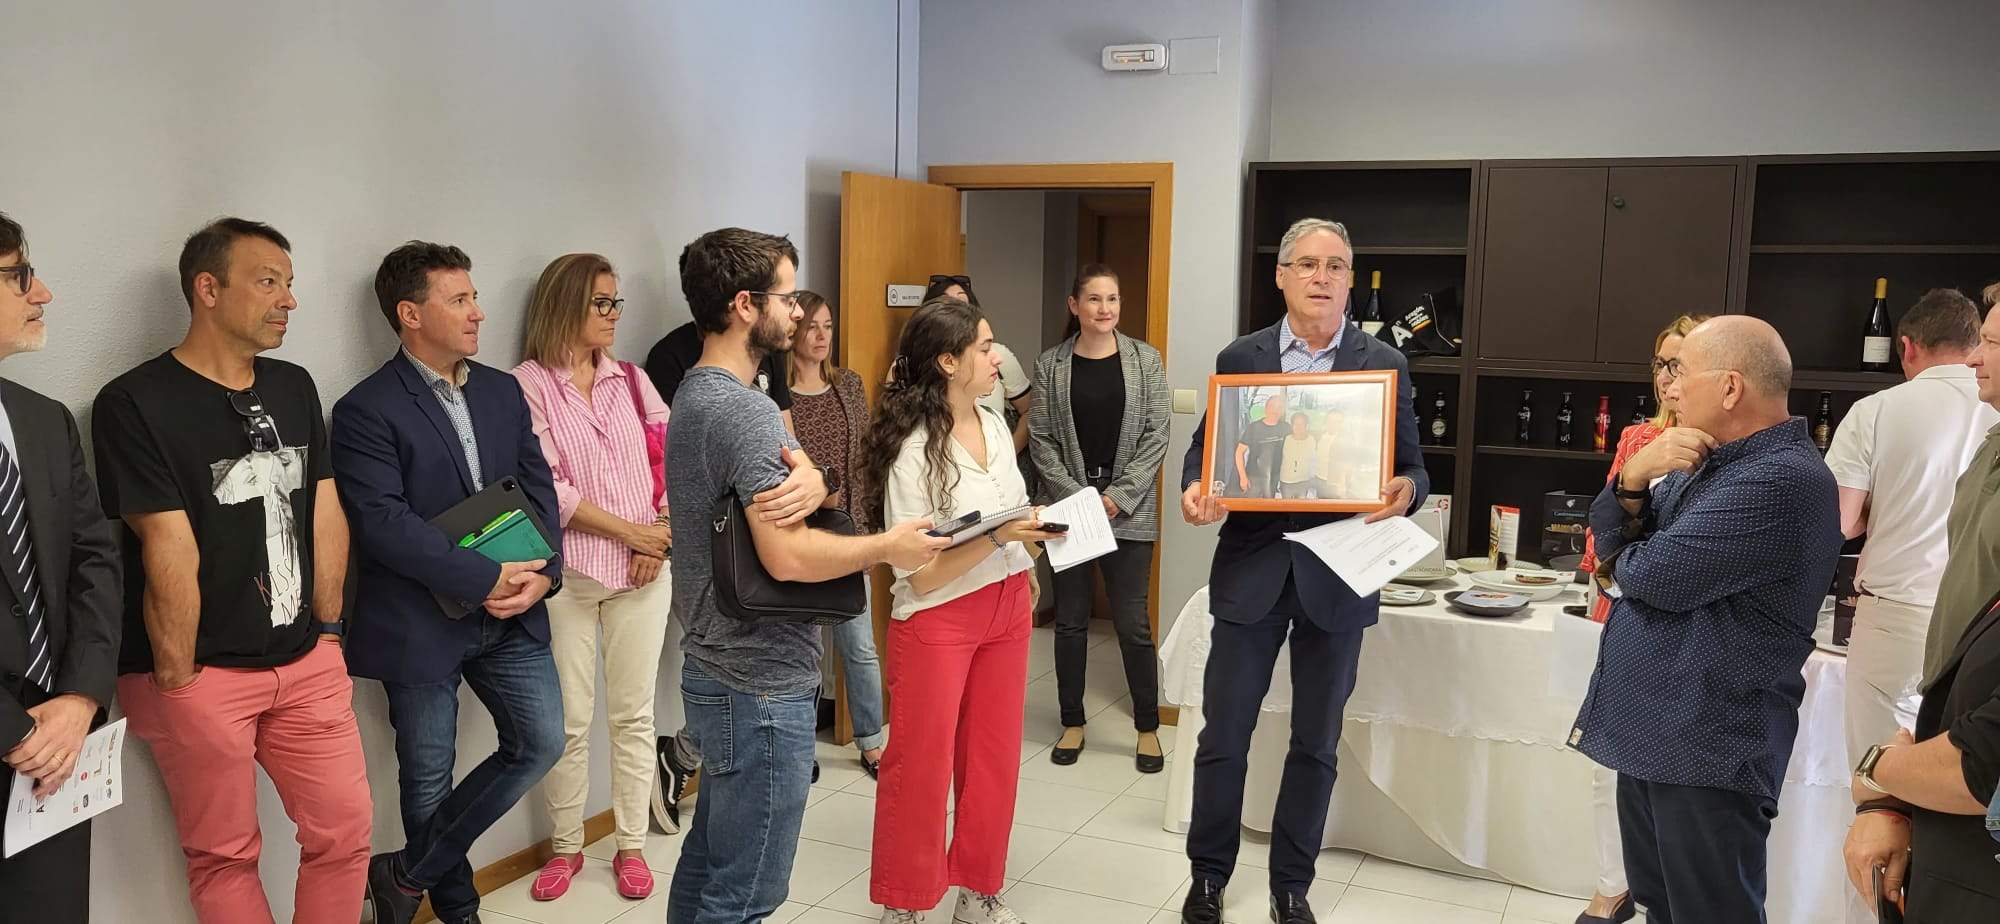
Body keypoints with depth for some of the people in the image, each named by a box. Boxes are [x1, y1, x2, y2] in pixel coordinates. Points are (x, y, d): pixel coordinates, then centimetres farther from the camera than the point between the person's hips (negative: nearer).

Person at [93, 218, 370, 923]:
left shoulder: (294, 389, 9)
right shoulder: (136, 403, -11)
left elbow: (325, 515, 8)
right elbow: (170, 549, -14)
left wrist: (328, 629, 5)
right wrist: (177, 679, -13)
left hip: (306, 663, 5)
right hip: (203, 677, -5)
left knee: (345, 832, 7)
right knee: (224, 856, 9)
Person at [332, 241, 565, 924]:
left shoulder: (503, 391, 8)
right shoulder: (367, 411, -11)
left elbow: (538, 488, 8)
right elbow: (383, 523, -19)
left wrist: (544, 573, -9)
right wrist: (487, 579, -21)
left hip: (511, 614, 6)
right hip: (422, 624, -5)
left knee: (541, 742, 5)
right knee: (428, 778, 8)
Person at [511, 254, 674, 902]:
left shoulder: (631, 380, 10)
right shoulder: (529, 384, -4)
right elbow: (543, 484, -11)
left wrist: (663, 533, -7)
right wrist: (629, 530, -11)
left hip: (642, 571, 3)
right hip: (567, 573, -3)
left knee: (633, 715, 8)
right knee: (569, 721, 5)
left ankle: (631, 845, 21)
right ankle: (566, 847, 23)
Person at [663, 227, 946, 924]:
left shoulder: (696, 395, 11)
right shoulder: (746, 410, -21)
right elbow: (789, 557, -29)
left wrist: (812, 478, -17)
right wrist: (887, 547, -15)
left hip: (717, 671, 10)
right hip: (763, 685, -10)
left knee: (707, 865, 21)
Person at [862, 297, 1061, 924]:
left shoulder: (995, 427, 3)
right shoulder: (914, 450, -19)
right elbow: (919, 574, -20)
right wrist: (996, 538, -28)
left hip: (1006, 609, 7)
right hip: (939, 621, -7)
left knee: (994, 758, 14)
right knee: (923, 767, 5)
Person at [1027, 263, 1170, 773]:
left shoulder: (1145, 359, 1)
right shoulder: (1051, 364, 2)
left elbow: (1156, 435, -2)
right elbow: (1041, 439, 0)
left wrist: (1119, 495, -10)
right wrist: (1077, 498, -10)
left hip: (1128, 512, -1)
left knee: (1133, 623, 0)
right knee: (1071, 620, 9)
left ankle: (1147, 727, 14)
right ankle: (1072, 723, 22)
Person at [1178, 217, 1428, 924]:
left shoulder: (1385, 364, 1)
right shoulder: (1239, 357, 3)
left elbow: (1411, 468, 2)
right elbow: (1205, 447, 7)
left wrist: (1406, 489, -21)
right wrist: (1195, 489, -15)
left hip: (1337, 575, 0)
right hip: (1251, 570, 0)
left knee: (1316, 743, 12)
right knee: (1223, 736, 6)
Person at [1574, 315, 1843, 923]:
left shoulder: (1781, 480, -21)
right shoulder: (1703, 461, 13)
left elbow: (1656, 576, -25)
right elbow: (1611, 546, 10)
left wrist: (1623, 564, 0)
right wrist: (1634, 478, -10)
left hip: (1706, 752, -9)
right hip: (1650, 731, 9)